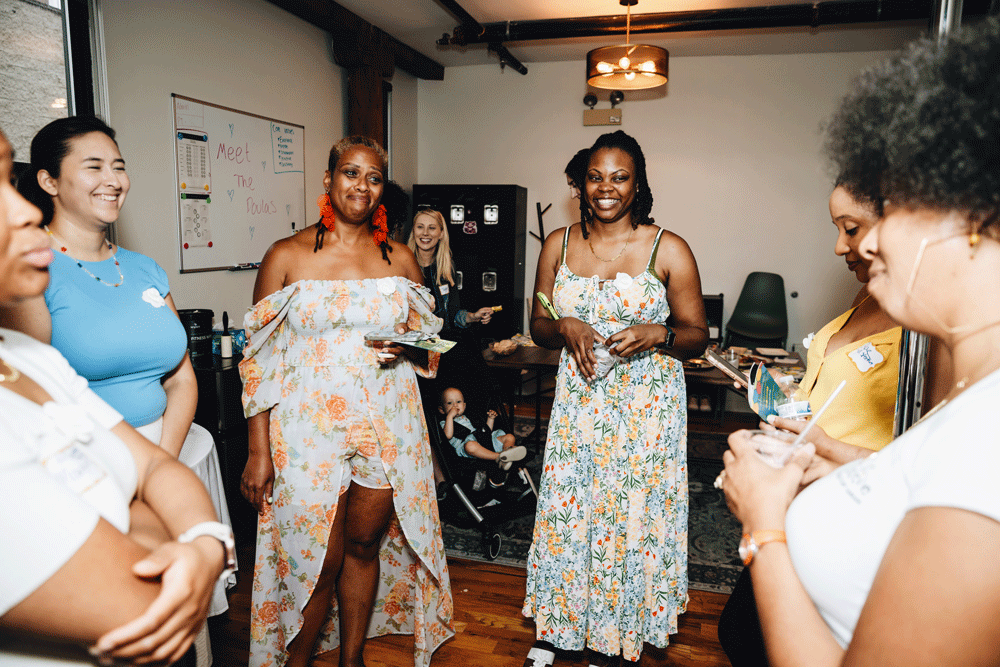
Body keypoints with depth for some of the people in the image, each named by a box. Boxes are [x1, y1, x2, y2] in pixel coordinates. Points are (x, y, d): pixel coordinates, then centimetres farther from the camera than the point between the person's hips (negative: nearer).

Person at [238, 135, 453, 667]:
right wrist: (259, 451, -8)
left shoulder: (399, 259, 7)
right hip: (309, 429, -2)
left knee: (365, 545, 15)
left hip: (387, 427, 3)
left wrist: (410, 348, -11)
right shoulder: (287, 256, -2)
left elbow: (429, 348, 14)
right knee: (318, 562, 4)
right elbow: (259, 360, -3)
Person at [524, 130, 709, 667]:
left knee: (630, 516, 5)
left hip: (645, 406, -2)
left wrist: (655, 335, -20)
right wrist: (565, 328, -12)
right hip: (578, 400, 3)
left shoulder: (669, 250, -5)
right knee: (564, 511, 9)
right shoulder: (559, 245, 4)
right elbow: (538, 325, 9)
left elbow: (697, 336, 0)